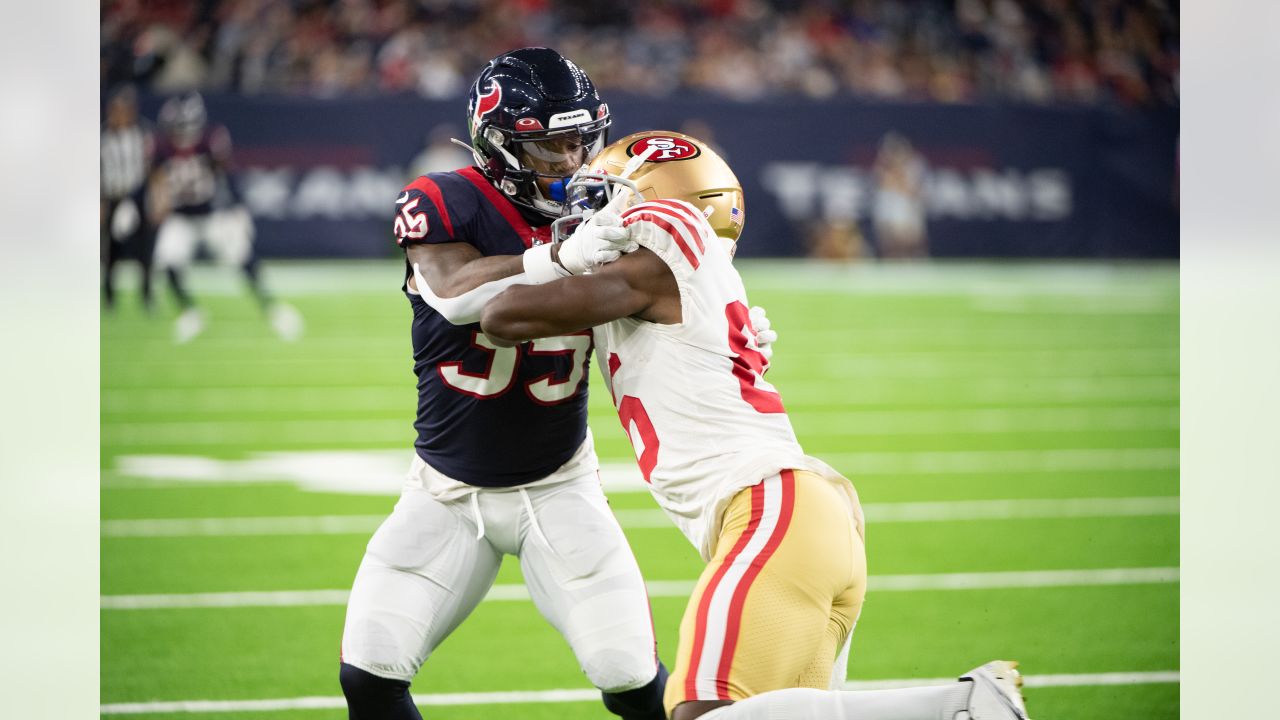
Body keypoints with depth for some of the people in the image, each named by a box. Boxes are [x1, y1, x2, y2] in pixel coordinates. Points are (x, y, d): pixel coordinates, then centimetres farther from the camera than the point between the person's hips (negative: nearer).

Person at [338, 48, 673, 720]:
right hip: (449, 491, -1)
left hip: (558, 488, 1)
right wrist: (557, 260, -47)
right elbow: (456, 291, -32)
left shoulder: (594, 219, -4)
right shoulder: (442, 203, -14)